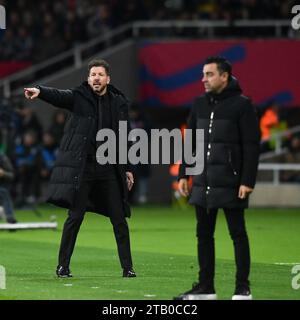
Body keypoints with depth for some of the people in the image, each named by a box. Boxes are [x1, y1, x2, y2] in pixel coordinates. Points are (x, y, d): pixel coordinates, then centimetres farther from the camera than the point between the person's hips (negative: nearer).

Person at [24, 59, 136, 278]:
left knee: (119, 218, 3)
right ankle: (63, 266, 6)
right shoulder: (79, 97, -2)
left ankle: (127, 267, 9)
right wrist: (40, 91, -44)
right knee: (75, 216, -2)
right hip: (82, 167, -3)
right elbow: (57, 96, -22)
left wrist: (127, 168, 12)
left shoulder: (119, 103, 7)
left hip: (109, 168, 3)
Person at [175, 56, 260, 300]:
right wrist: (183, 174, 12)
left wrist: (247, 181, -15)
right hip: (203, 183, 6)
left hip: (230, 184, -6)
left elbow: (252, 146, -10)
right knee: (204, 235, 9)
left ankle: (243, 289, 4)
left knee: (238, 234, 0)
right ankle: (205, 288, 16)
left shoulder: (241, 105, -7)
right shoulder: (200, 104, 11)